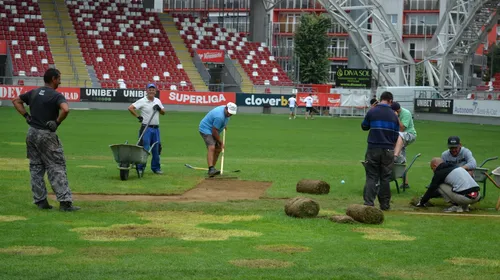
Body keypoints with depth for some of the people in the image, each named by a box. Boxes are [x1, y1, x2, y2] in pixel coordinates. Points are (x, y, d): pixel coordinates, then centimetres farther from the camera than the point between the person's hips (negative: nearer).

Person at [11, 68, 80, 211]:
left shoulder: (33, 92, 9)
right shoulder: (56, 96, -12)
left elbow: (16, 101, 18)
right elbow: (65, 109, -30)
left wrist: (26, 116, 12)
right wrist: (57, 122, -15)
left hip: (32, 134, 7)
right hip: (46, 135, -6)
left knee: (36, 168, 12)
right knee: (56, 168, -4)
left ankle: (40, 200, 13)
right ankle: (65, 201, -8)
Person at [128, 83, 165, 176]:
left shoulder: (158, 101, 12)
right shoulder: (142, 101, -8)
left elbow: (163, 112, 18)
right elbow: (130, 108, -16)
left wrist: (159, 108, -2)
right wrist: (138, 117, -14)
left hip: (156, 128, 6)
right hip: (146, 128, -6)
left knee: (156, 149, 9)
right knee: (144, 148, -10)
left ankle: (156, 168, 19)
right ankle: (140, 167, -6)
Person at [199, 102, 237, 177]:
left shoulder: (226, 110, -3)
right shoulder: (219, 116, -32)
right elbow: (214, 131, -26)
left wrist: (224, 125, 23)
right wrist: (221, 142, -17)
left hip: (212, 130, 11)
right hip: (206, 129, -11)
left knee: (218, 149, 12)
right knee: (211, 147, -27)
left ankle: (212, 169, 19)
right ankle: (211, 169, -40)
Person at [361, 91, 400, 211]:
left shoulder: (372, 112, -4)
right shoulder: (393, 115, 2)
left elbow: (364, 126, 12)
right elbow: (396, 135, 9)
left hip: (373, 149, -1)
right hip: (388, 150, 1)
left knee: (371, 177, 2)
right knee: (385, 178, 10)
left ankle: (369, 203, -8)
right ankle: (384, 204, 13)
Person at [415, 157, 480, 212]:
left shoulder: (440, 173, 2)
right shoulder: (454, 166, 27)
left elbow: (431, 189, 10)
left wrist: (422, 202, 25)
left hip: (466, 197, -8)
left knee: (440, 185, 8)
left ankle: (456, 206, 2)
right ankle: (464, 206, 14)